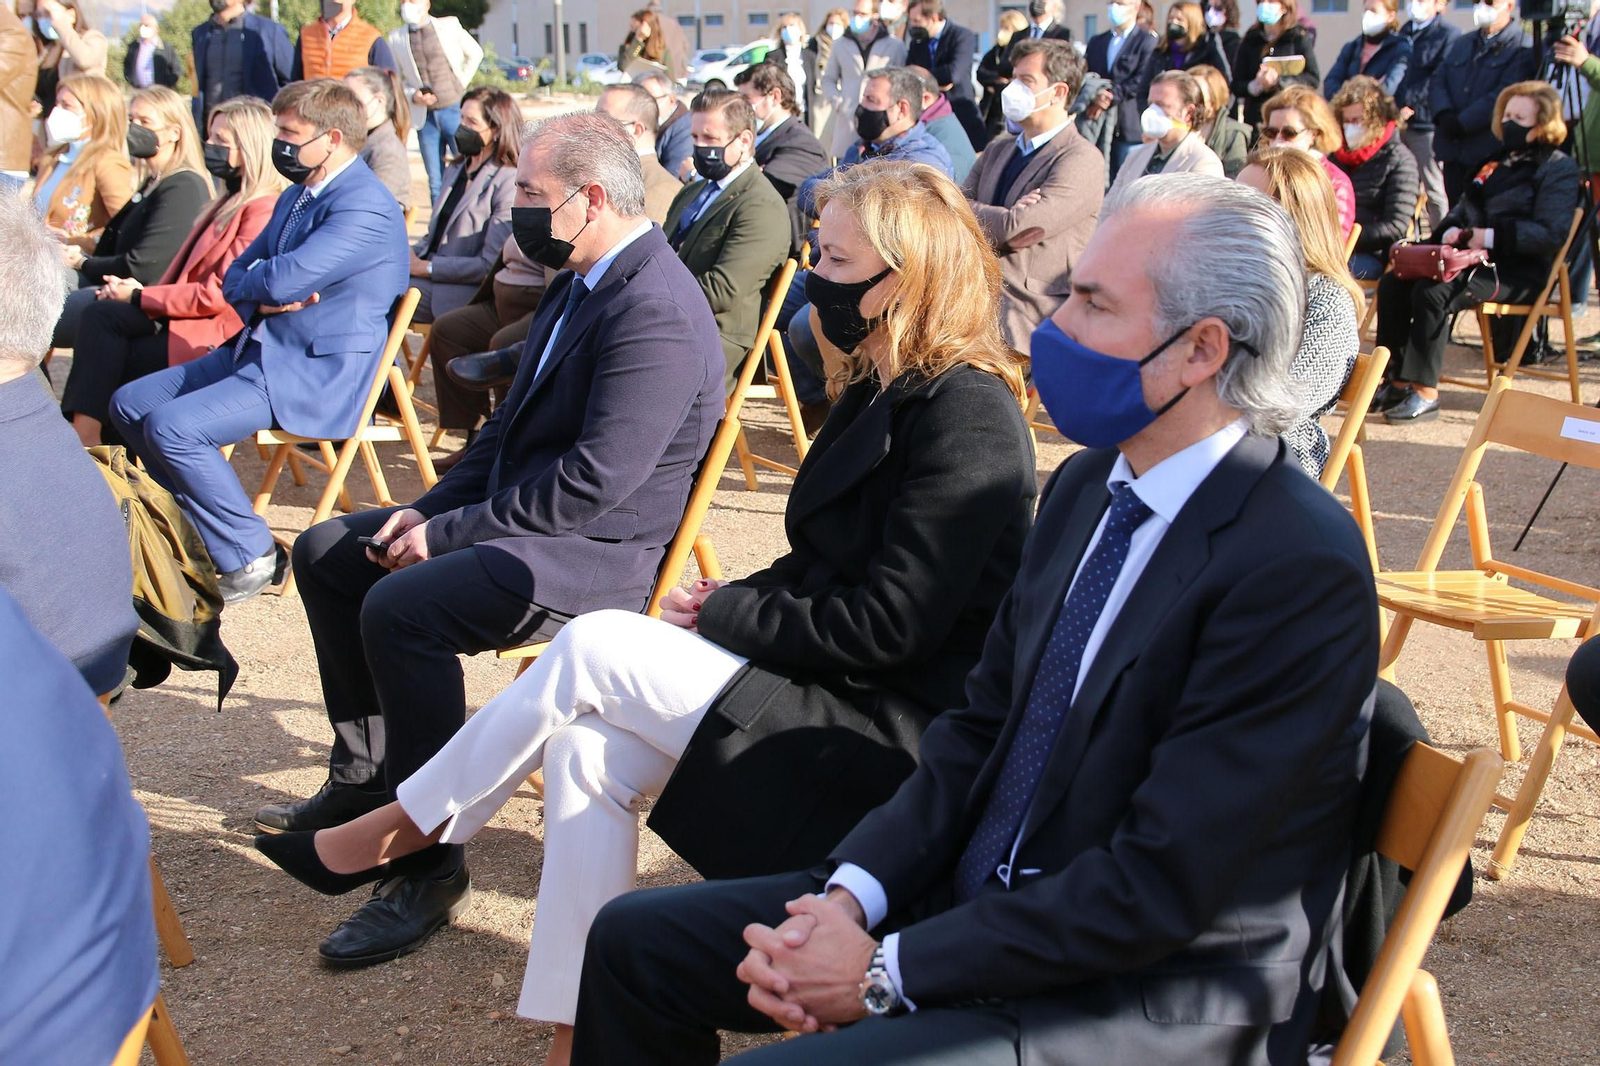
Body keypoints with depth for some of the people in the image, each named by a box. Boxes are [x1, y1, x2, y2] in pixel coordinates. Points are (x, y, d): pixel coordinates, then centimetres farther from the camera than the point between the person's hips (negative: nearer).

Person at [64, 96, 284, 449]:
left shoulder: (263, 210, -15)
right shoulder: (232, 202, 19)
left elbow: (220, 294, -18)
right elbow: (188, 277, 18)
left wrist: (140, 297, -9)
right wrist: (141, 291, -1)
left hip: (215, 339, -9)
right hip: (190, 319, 9)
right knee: (100, 315, -13)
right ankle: (87, 437, -18)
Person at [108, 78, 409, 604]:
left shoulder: (365, 207, -18)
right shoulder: (297, 196, 16)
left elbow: (285, 279, -28)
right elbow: (235, 278, 15)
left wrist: (251, 285, -5)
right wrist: (264, 299, -9)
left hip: (318, 373, -10)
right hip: (257, 350, 10)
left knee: (171, 426, -23)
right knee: (129, 403, 7)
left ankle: (249, 556, -9)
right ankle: (204, 527, 16)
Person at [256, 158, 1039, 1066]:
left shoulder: (966, 413, -18)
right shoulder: (884, 391, 12)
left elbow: (887, 626, -21)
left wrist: (726, 615, -11)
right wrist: (728, 606, 0)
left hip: (892, 732, -9)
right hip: (835, 687, 9)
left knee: (592, 647, -15)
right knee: (588, 746, -9)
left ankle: (406, 828, 4)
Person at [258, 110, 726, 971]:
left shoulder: (655, 311, -22)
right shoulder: (580, 282, 11)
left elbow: (596, 479, -27)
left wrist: (446, 534, -20)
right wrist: (429, 509, 4)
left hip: (597, 552, -11)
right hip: (519, 513, 11)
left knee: (401, 605, -31)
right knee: (327, 553, 13)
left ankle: (428, 865, -19)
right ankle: (367, 778, 22)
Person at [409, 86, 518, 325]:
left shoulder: (508, 183, -9)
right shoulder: (455, 171, 19)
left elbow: (490, 265, -14)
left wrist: (427, 267, -13)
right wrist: (412, 256, 1)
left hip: (465, 291, -8)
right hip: (433, 276, 8)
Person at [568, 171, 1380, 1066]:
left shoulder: (1305, 570, -22)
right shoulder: (1088, 486, 5)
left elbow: (1160, 887, -23)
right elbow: (980, 726, 9)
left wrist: (888, 972, -19)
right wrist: (852, 892, -7)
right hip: (983, 892, 8)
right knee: (635, 939, 5)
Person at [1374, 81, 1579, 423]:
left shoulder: (1558, 168, -2)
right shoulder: (1498, 162, 23)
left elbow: (1552, 233, -15)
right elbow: (1462, 209, 26)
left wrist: (1491, 236, -21)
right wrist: (1453, 230, 2)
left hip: (1520, 270, -8)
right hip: (1475, 259, 8)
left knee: (1433, 292, -31)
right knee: (1393, 284, -13)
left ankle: (1425, 393, -28)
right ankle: (1396, 381, -13)